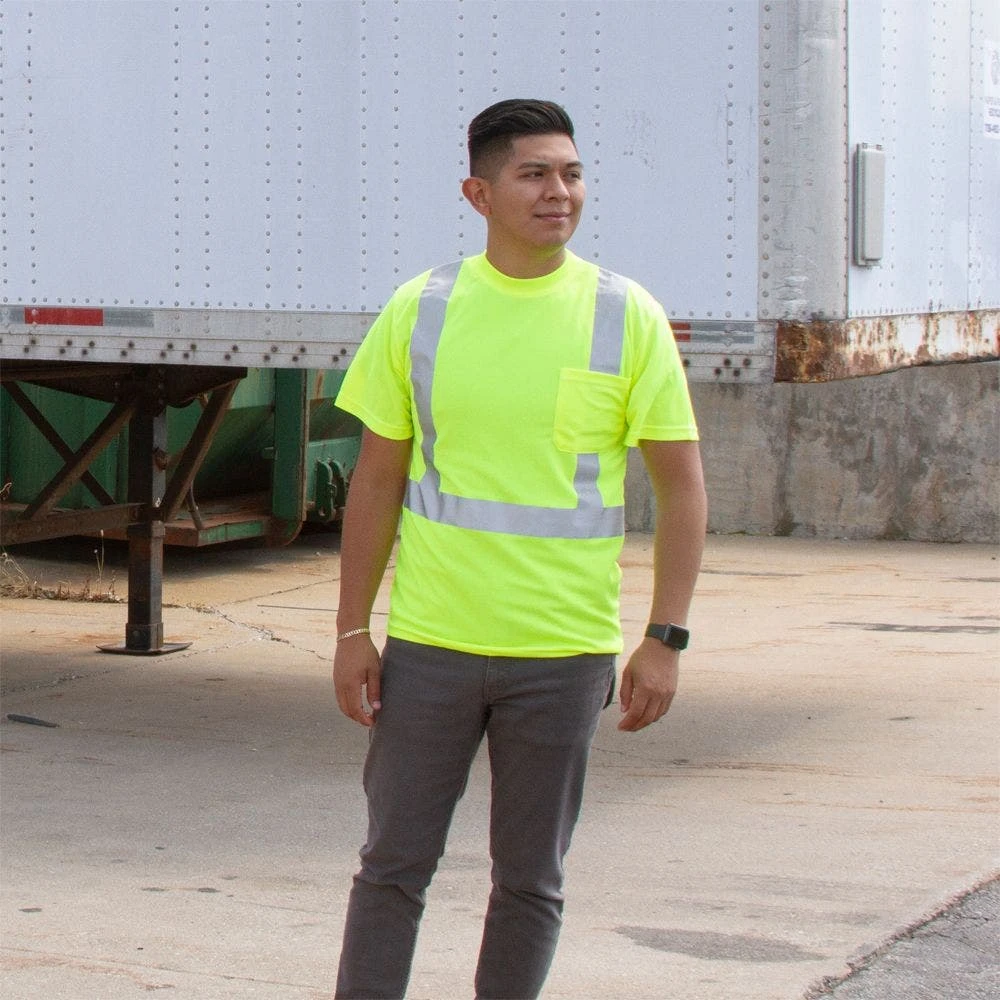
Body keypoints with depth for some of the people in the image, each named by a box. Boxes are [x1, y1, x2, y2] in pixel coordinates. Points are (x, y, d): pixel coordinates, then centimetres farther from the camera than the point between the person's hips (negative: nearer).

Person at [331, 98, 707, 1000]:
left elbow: (682, 489, 0)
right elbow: (376, 480, 6)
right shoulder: (420, 310, 1)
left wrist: (666, 641, -7)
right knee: (394, 865, 6)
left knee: (531, 881, 8)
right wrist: (352, 631, 2)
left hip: (565, 651, 0)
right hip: (427, 643, 1)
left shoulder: (628, 318, -2)